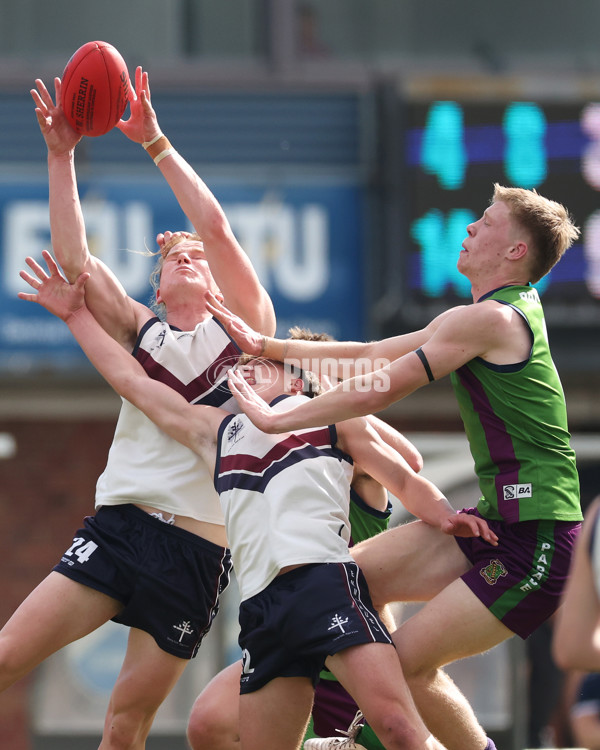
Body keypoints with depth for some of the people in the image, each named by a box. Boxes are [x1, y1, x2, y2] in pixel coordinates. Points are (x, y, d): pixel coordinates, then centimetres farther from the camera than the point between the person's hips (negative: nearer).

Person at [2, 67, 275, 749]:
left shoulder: (244, 326, 9)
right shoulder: (138, 331, 17)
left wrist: (156, 142, -1)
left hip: (197, 550, -2)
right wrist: (60, 156, -2)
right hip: (118, 526, 2)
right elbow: (74, 262, 4)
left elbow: (214, 225, -3)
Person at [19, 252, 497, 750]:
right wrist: (76, 315, 39)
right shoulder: (216, 431, 33)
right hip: (261, 610, 5)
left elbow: (405, 481, 20)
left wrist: (446, 516, 1)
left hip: (326, 582, -5)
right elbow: (132, 380, 38)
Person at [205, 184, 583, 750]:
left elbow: (377, 390, -13)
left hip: (536, 540, -10)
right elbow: (369, 356, 20)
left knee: (408, 661, -13)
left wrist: (275, 419, -4)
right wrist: (265, 347, 18)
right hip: (499, 520, 10)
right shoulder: (508, 313, 17)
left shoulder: (490, 319, -15)